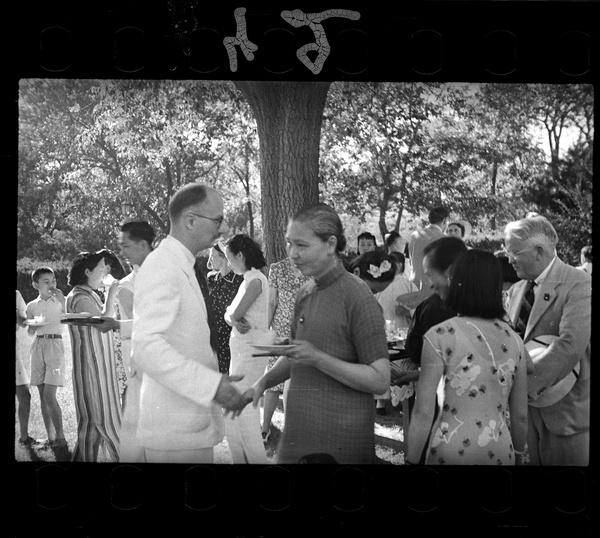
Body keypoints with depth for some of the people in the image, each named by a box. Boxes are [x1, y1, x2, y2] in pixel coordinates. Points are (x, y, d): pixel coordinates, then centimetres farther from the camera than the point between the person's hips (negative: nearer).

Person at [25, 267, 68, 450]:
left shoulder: (61, 301, 1)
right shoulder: (32, 306, 10)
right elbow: (30, 332, 14)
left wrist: (60, 298, -18)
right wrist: (33, 324, -8)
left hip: (55, 344, -4)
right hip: (38, 346, 4)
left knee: (49, 396, -13)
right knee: (43, 396, 4)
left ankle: (60, 437, -6)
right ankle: (50, 436, 11)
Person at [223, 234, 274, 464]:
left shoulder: (255, 280, -13)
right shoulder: (249, 279, 15)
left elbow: (236, 313, -18)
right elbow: (229, 315, 10)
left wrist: (234, 316, 3)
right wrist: (235, 320, -10)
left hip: (252, 347, -10)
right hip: (242, 346, 10)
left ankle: (256, 458, -2)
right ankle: (243, 457, 21)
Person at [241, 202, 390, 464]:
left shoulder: (358, 297, -13)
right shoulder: (304, 294, 9)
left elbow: (380, 380, -16)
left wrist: (318, 358, -21)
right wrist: (263, 383, 6)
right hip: (298, 433, 6)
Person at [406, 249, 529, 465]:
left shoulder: (440, 336, -10)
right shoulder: (513, 339, 3)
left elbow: (423, 412, -12)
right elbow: (521, 416, 9)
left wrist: (411, 460, -3)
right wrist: (519, 456, 23)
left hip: (453, 450, -4)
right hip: (500, 452, 4)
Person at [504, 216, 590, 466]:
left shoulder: (578, 285, -13)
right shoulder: (517, 290, 11)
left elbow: (570, 345, -24)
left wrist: (525, 384, -26)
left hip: (564, 409, -6)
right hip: (525, 403, 6)